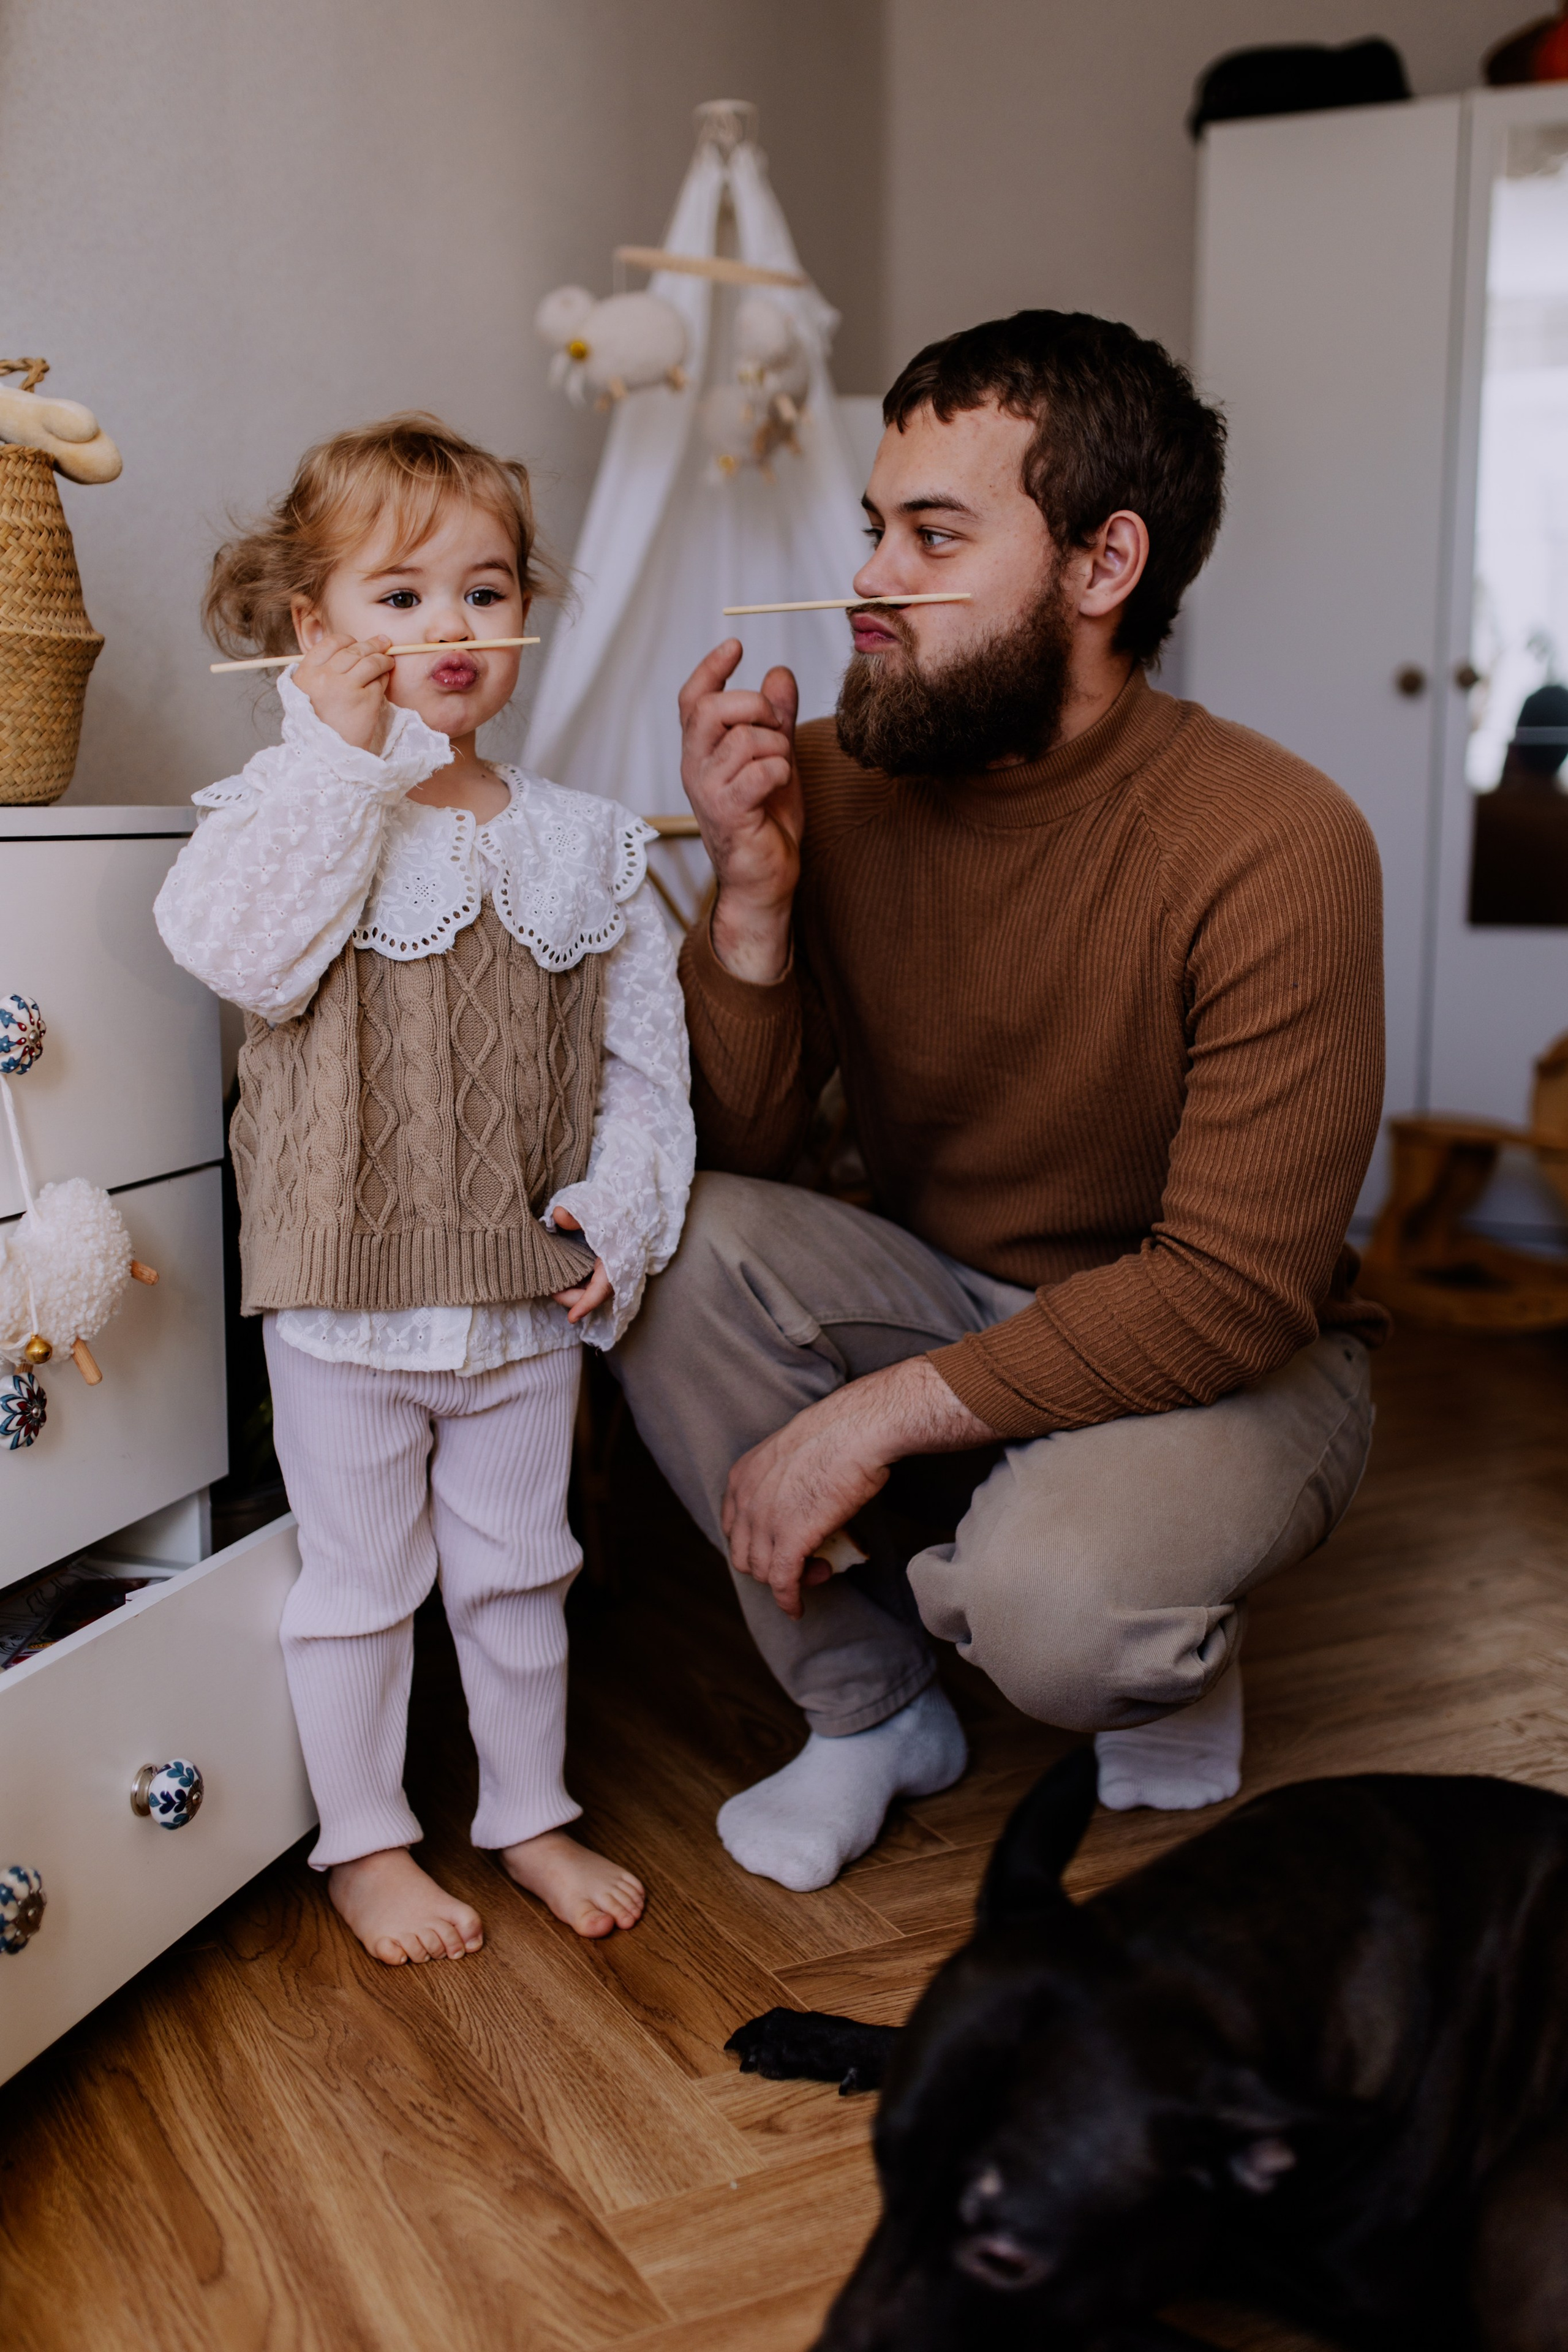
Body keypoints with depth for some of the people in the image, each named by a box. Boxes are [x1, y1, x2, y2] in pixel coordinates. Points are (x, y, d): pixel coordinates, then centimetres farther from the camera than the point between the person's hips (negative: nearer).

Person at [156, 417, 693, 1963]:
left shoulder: (580, 844, 2)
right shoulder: (292, 808, -8)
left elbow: (645, 1051, 5)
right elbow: (234, 949, -28)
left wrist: (621, 1202, -6)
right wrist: (345, 758, -27)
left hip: (529, 1294, 4)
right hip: (349, 1296, -3)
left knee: (518, 1568, 19)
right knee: (359, 1584, 12)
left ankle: (531, 1812, 38)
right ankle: (364, 1840, 32)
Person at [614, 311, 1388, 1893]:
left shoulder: (1274, 844, -24)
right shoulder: (831, 782, -11)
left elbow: (1232, 1292, -24)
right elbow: (727, 1152, -8)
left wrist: (877, 1416, -27)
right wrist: (751, 891, -24)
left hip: (1229, 1362, -4)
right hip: (945, 1291, 5)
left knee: (1052, 1610, -34)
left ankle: (1175, 1667, 8)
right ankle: (870, 1706, -1)